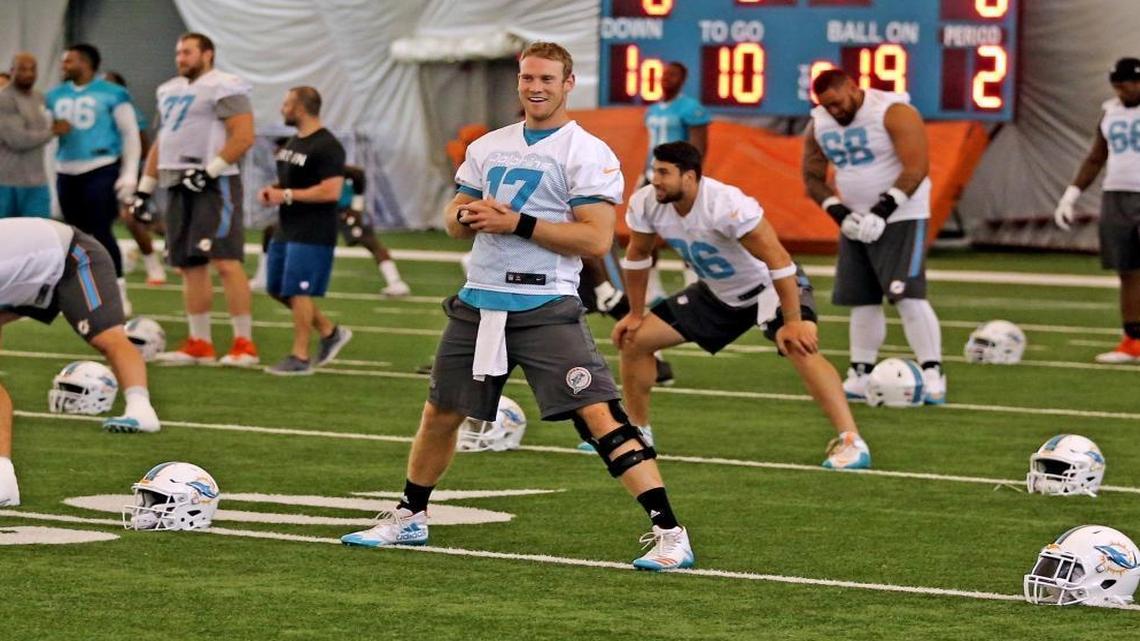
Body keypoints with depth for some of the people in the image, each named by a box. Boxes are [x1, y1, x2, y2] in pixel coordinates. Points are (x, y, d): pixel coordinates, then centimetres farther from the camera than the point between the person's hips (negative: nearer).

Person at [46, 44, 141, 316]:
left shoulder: (112, 95, -4)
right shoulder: (55, 96, 12)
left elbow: (130, 135, -2)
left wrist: (129, 175, -7)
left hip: (101, 171, -6)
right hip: (67, 174, 6)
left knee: (102, 232, -11)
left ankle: (118, 294, -4)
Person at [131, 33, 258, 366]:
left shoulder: (223, 88, -7)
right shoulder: (170, 92, 20)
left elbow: (244, 137, -15)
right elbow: (161, 143, 26)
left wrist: (209, 170, -19)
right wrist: (144, 188, 20)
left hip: (214, 185, -8)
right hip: (180, 186, 8)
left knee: (225, 261, -13)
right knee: (191, 266, 8)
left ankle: (244, 344, -11)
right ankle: (199, 343, 12)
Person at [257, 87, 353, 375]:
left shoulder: (327, 147, -16)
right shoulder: (293, 143, 15)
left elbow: (330, 191, -24)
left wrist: (286, 195, -21)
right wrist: (272, 190, 5)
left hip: (312, 234, -10)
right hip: (287, 230, 10)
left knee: (297, 292, -8)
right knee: (277, 288, 13)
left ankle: (300, 357, 0)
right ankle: (330, 332, 24)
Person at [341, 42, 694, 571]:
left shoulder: (588, 155, -6)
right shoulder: (488, 148, 14)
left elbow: (596, 239, -15)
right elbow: (453, 217, 20)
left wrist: (516, 223, -19)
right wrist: (466, 217, -5)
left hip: (545, 307, -6)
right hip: (479, 302, 7)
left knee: (599, 413, -17)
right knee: (440, 414, 17)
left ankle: (668, 533, -18)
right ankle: (410, 517, 37)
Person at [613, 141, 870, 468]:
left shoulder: (726, 205, -36)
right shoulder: (646, 205, -15)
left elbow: (777, 259, -35)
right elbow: (637, 255, 5)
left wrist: (793, 323, -37)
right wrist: (635, 314, 11)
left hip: (770, 286, -7)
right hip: (718, 293, 7)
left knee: (800, 347, -34)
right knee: (633, 340, 4)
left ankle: (850, 443, -37)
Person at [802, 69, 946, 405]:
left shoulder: (894, 112, -15)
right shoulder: (819, 124, 5)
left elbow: (917, 167, -20)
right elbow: (813, 176, 11)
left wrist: (883, 211, -23)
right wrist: (840, 213, -4)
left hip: (900, 217, -6)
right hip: (856, 222, 6)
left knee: (907, 295, -16)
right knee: (862, 301, 5)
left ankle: (933, 375, -15)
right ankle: (860, 376, 11)